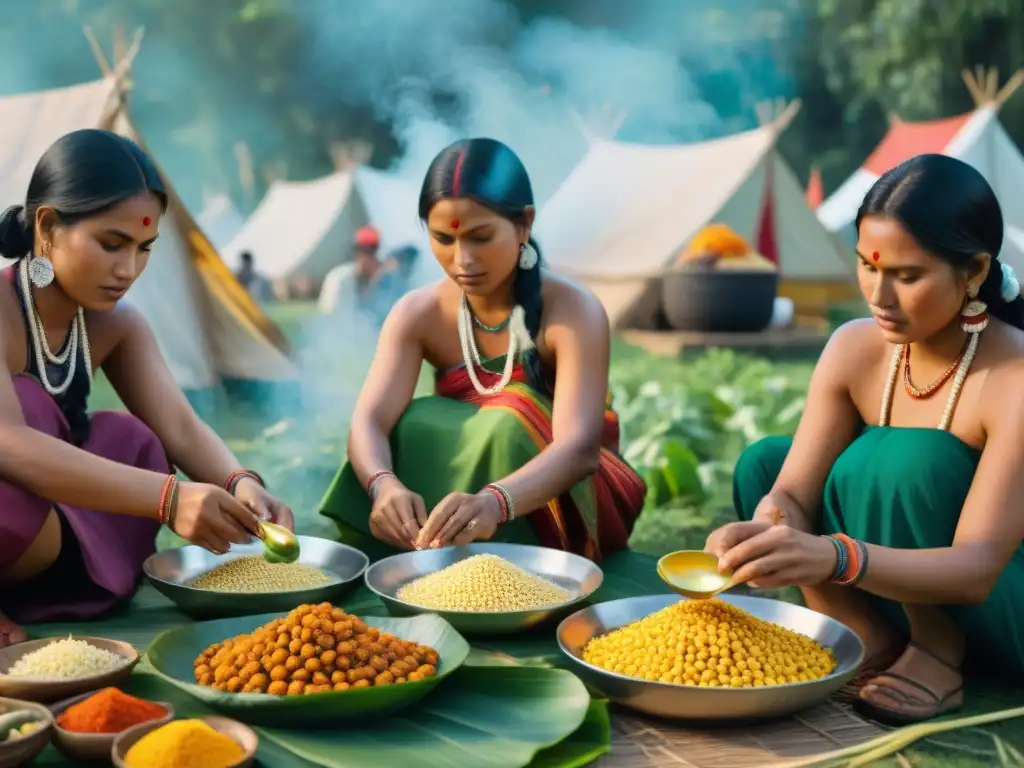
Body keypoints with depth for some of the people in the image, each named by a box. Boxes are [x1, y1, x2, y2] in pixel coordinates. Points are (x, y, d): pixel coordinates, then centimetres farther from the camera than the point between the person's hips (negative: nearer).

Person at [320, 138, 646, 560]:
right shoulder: (417, 313, -9)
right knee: (417, 423, -25)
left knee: (509, 420, -30)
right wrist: (385, 486, -47)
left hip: (566, 509, -2)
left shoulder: (573, 312, -21)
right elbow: (369, 423, -22)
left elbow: (580, 446, -35)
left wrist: (494, 502, -56)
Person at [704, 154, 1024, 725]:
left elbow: (976, 568, -33)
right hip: (902, 597, 6)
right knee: (763, 463, -11)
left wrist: (834, 558, -51)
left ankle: (939, 658, -13)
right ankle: (874, 642, -9)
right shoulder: (854, 349, -11)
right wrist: (765, 534, -40)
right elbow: (792, 494, -14)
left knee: (907, 458, -31)